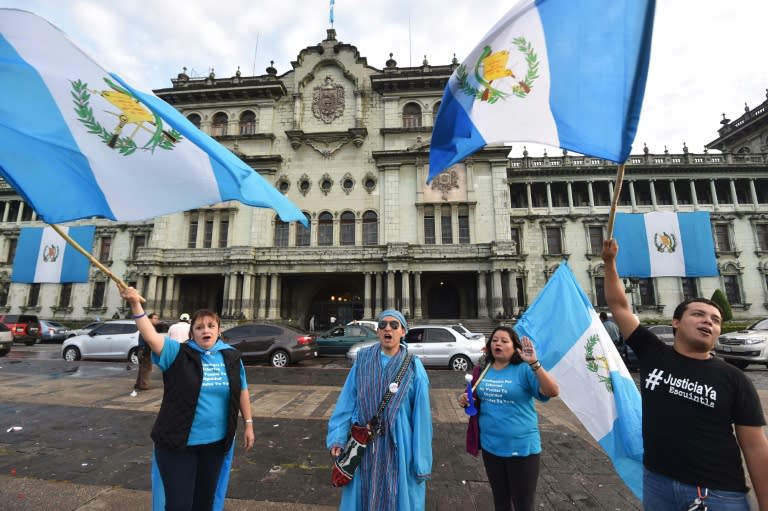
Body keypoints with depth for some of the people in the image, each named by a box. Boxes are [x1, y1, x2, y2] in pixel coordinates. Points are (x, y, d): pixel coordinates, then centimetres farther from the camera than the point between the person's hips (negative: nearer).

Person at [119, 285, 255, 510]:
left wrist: (248, 424, 7)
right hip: (177, 443, -3)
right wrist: (135, 305, -36)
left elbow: (242, 391, 6)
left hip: (216, 442, 3)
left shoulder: (231, 356, -2)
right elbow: (151, 337, -26)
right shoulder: (178, 353, -9)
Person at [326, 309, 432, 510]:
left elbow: (421, 416, -9)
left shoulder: (413, 367, -10)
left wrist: (421, 463, -8)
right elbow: (347, 402, -2)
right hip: (364, 444, 2)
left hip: (398, 445, -2)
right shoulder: (363, 361, -4)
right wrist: (338, 437, -9)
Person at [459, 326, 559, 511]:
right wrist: (465, 400, -8)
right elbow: (477, 401, 13)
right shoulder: (483, 370, 0)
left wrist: (534, 363, -40)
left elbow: (553, 391, -28)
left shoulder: (524, 369, -15)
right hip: (490, 445, 4)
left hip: (522, 446, -4)